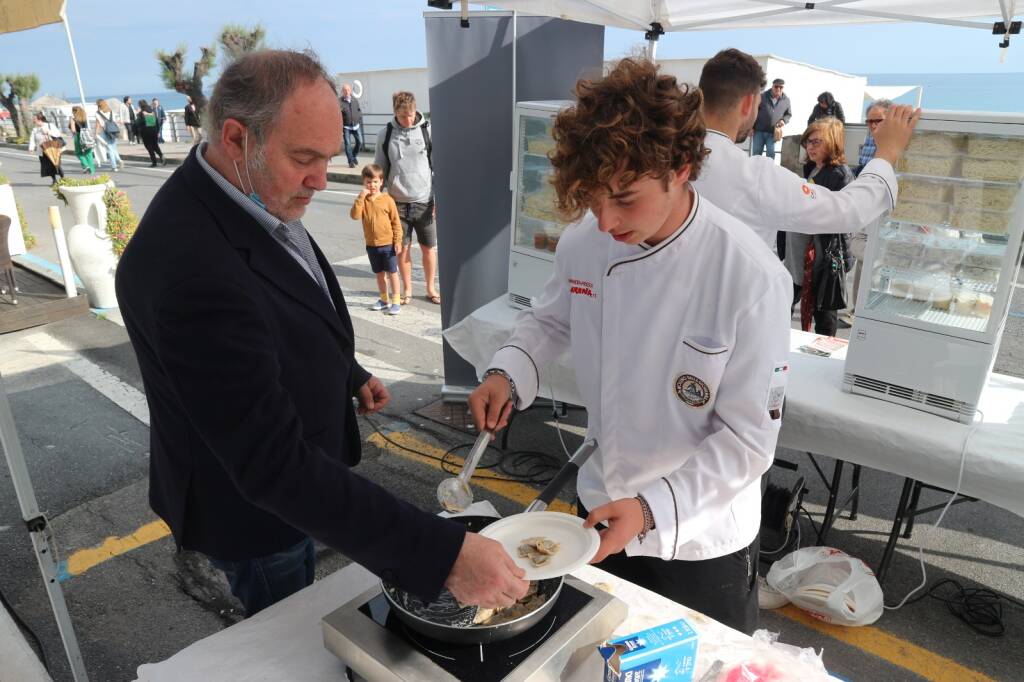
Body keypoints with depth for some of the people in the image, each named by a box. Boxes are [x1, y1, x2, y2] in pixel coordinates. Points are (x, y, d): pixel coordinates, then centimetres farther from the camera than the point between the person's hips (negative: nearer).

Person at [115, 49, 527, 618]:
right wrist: (444, 554, -43)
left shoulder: (257, 196, -9)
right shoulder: (192, 269, -39)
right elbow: (274, 465, -40)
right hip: (251, 507, -8)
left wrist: (351, 374, 17)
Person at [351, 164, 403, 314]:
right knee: (379, 273, 16)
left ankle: (396, 301, 11)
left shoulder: (387, 200, -8)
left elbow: (396, 222, -5)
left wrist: (398, 241, -9)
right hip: (371, 245, 4)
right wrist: (361, 196, -20)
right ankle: (384, 299, 29)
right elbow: (355, 215, -16)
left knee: (392, 272, 3)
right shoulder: (363, 200, 1)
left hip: (388, 244, -4)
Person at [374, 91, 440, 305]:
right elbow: (380, 169, 8)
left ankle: (430, 288, 25)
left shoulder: (428, 130, -4)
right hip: (398, 203, 1)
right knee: (403, 248, 9)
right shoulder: (386, 134, 0)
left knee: (429, 248, 8)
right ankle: (407, 289, 25)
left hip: (424, 201, -1)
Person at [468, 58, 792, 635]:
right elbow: (551, 319, 6)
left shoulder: (751, 279, -27)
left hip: (702, 538, -4)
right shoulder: (585, 242, -13)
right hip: (602, 510, 4)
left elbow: (748, 439, -21)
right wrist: (507, 374, -12)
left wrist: (653, 509, -30)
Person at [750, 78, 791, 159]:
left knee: (771, 154, 2)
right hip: (759, 131, -1)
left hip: (773, 133, 1)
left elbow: (788, 114, 15)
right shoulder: (762, 96, -5)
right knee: (756, 153, 5)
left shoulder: (786, 99, 2)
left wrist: (783, 120, -7)